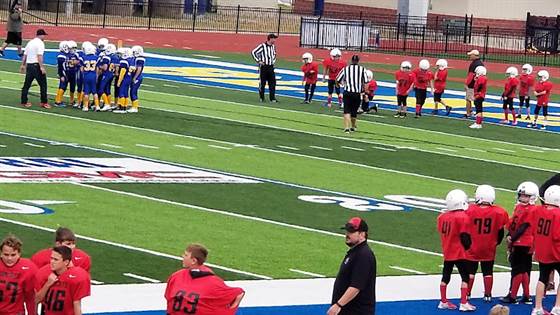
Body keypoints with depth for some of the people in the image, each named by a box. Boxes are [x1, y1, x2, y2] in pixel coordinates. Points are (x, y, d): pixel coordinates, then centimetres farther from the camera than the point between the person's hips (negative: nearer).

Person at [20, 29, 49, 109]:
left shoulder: (30, 42, 14)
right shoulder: (40, 43, -10)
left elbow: (25, 55, 17)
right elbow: (39, 56, -20)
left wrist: (23, 65, 24)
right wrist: (42, 67, -22)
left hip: (29, 65, 8)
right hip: (36, 65, -8)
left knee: (27, 84, 12)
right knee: (43, 84, 1)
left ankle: (24, 102, 15)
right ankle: (44, 102, 1)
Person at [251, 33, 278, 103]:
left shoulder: (273, 47, 8)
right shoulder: (262, 46, -12)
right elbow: (253, 52, -12)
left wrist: (273, 61, 13)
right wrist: (258, 61, -13)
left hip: (271, 67, 6)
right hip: (263, 66, -6)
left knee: (272, 83, 0)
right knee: (262, 83, 2)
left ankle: (272, 98, 2)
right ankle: (261, 98, 13)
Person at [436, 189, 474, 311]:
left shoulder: (442, 217, 2)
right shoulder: (462, 217, -18)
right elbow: (465, 236, -16)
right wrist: (467, 246, 1)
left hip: (447, 253, 6)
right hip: (460, 253, -6)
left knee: (445, 277, 15)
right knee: (465, 277, 1)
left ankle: (443, 302, 23)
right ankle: (463, 303, -4)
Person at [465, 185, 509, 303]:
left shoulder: (470, 210, -15)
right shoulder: (498, 213, -12)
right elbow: (501, 231, -1)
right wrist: (496, 242, 17)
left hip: (472, 247, -1)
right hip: (489, 248, 1)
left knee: (470, 271, 12)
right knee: (488, 272, 12)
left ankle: (467, 294, 15)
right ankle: (488, 295, 14)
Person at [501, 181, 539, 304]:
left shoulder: (532, 210, -14)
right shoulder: (519, 207, 13)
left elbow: (523, 227, -17)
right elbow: (512, 223, 14)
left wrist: (512, 239, -15)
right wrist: (509, 236, 0)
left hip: (523, 243, -9)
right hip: (517, 242, 9)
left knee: (518, 269, -5)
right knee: (523, 270, 12)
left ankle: (512, 296, -2)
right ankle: (526, 296, 18)